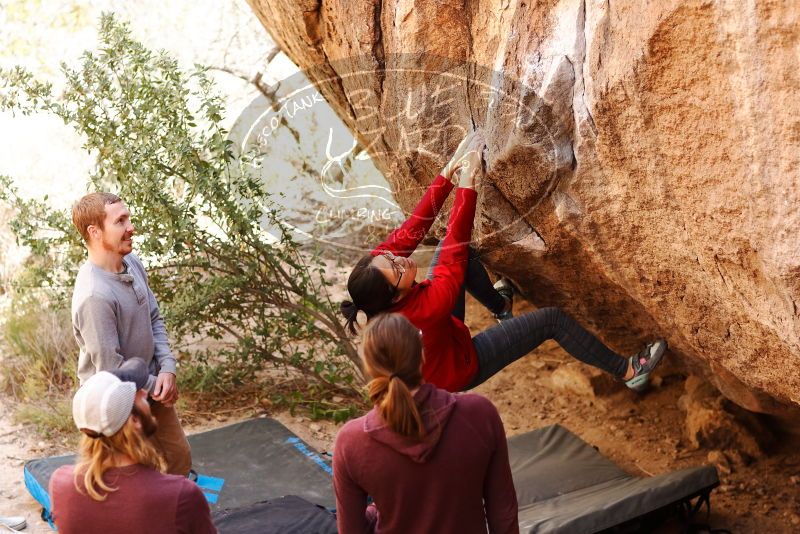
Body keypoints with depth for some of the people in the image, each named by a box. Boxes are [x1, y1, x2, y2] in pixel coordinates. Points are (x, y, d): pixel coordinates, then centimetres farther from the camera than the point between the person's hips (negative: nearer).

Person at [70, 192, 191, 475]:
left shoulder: (132, 263, -6)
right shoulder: (94, 295, -32)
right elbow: (110, 369, -26)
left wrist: (167, 368, -8)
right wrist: (155, 388, -12)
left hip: (151, 386, 8)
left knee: (180, 457, 22)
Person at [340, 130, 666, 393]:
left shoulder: (374, 266, -28)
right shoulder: (423, 309, -45)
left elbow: (410, 231, -23)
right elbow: (455, 252, -39)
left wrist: (449, 173, -27)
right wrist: (467, 186, -36)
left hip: (439, 339, 7)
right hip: (458, 369, -7)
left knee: (452, 249, 6)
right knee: (552, 320, -9)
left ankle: (499, 305, 34)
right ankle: (627, 371, 12)